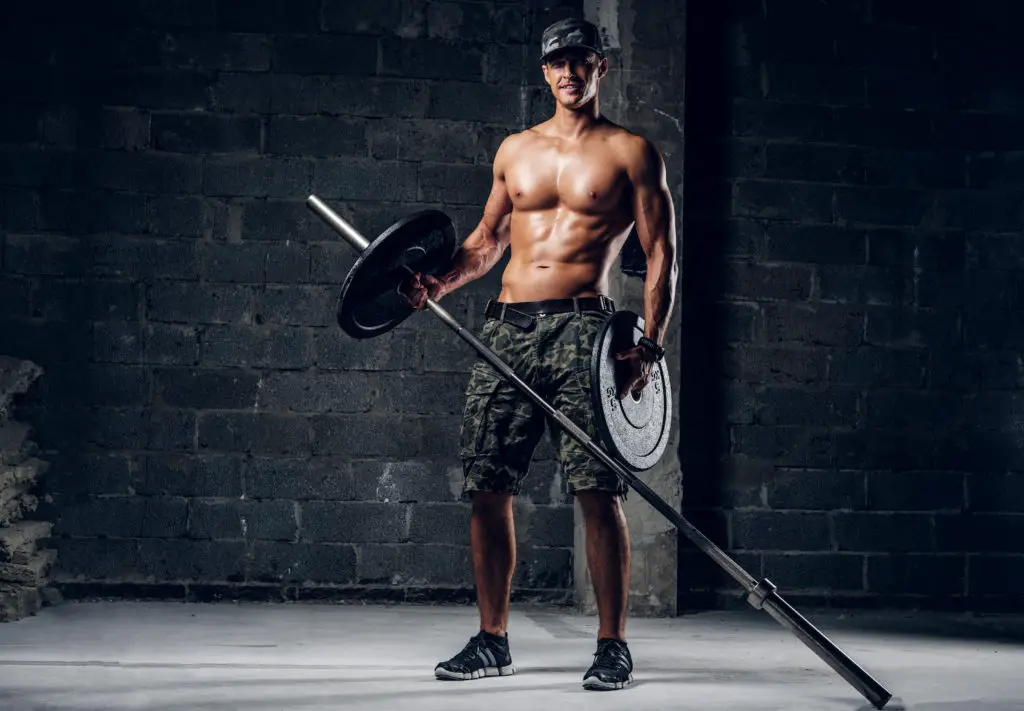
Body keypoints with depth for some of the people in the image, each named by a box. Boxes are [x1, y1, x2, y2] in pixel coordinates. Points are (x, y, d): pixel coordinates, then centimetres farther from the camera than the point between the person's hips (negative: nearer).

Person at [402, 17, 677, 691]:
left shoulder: (631, 152, 4)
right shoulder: (515, 149, 18)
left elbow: (661, 252, 1)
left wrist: (651, 342, -11)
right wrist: (442, 281, 8)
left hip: (581, 328, -4)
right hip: (508, 328, 5)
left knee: (599, 493, -8)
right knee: (487, 487, 3)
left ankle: (613, 645, 3)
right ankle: (493, 639, 16)